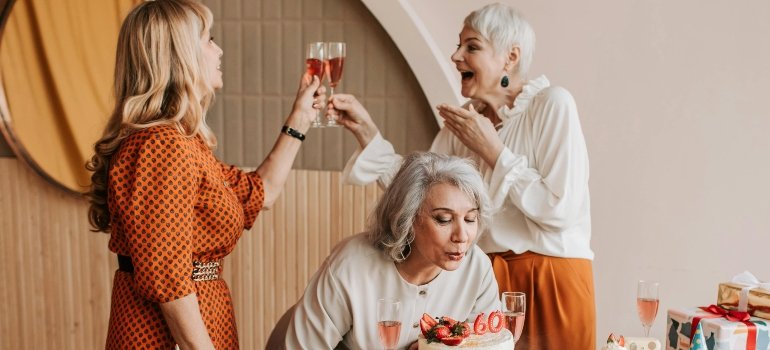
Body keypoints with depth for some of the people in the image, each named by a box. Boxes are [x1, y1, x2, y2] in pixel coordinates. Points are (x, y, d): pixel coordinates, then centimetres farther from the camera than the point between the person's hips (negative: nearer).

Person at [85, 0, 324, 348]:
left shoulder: (184, 141, 9)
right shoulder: (162, 147, -22)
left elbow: (258, 193, 18)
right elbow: (165, 278, -24)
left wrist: (299, 117, 22)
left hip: (205, 313, 10)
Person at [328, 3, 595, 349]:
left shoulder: (551, 104, -12)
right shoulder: (466, 120, 6)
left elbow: (561, 211, -19)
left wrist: (492, 150, -15)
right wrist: (365, 128, -4)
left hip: (552, 280, -5)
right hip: (485, 276, 5)